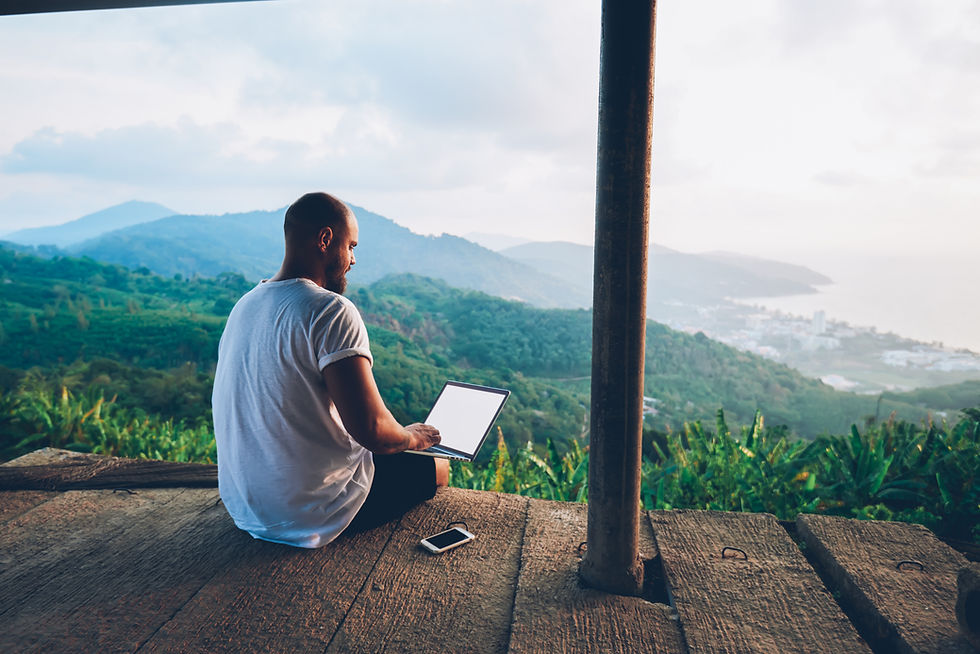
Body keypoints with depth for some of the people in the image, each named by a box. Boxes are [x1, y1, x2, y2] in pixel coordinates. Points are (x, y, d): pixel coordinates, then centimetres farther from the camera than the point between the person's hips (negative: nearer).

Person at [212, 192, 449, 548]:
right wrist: (412, 437, -6)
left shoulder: (245, 305, 4)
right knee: (436, 467, 13)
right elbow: (371, 428, -29)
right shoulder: (331, 311, -23)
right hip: (310, 516, -8)